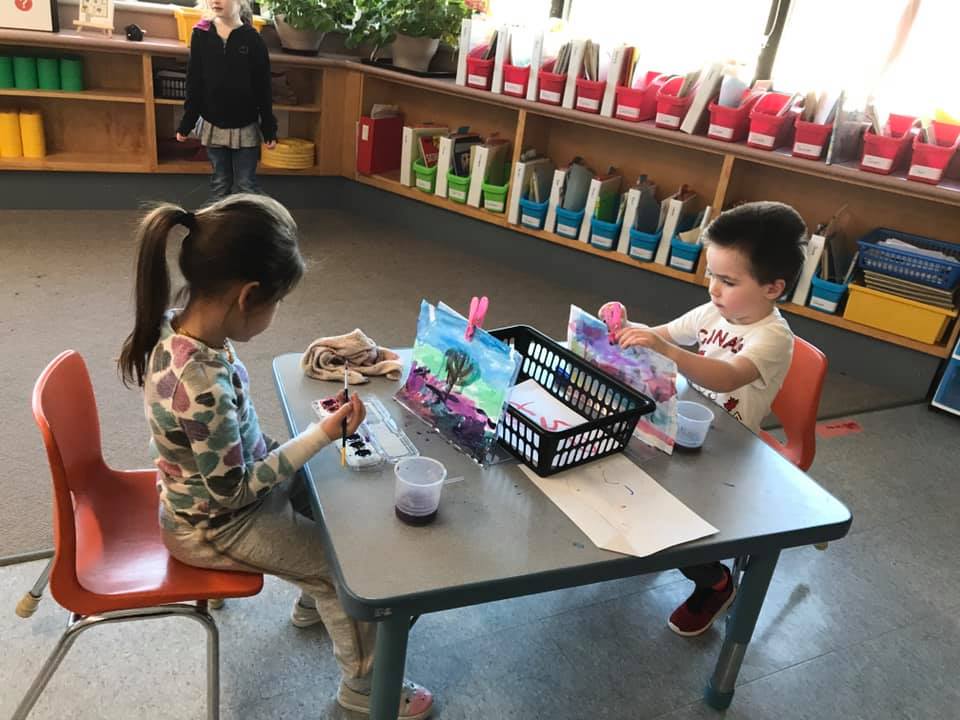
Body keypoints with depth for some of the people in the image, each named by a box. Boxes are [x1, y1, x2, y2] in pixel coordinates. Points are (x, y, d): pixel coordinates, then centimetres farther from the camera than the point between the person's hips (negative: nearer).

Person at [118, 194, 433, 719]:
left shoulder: (179, 326, -13)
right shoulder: (203, 388, -40)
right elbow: (235, 491, -27)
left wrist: (276, 447, 2)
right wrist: (323, 435, -24)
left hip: (211, 489, 8)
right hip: (216, 525, -8)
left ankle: (313, 601, 47)